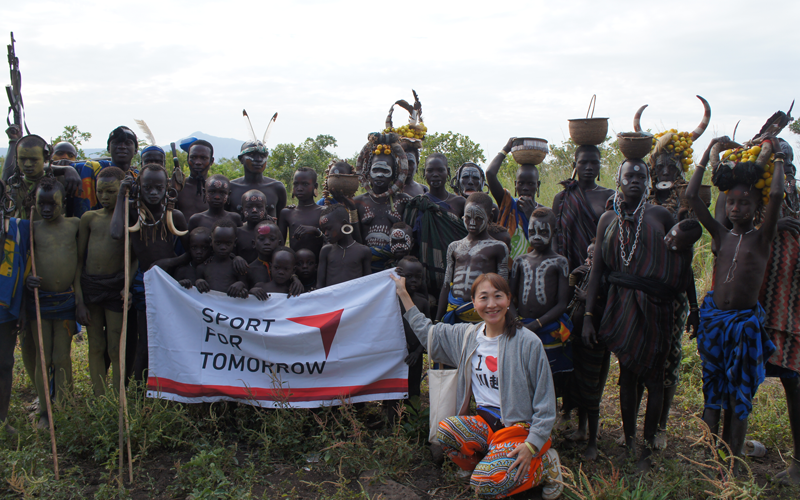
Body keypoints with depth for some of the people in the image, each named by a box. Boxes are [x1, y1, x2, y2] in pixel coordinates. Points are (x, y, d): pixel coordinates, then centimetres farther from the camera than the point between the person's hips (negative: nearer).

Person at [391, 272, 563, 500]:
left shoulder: (528, 342, -10)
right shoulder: (467, 335, 5)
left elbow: (545, 402, -7)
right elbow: (426, 331, 19)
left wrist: (532, 445, -15)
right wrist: (403, 293, 17)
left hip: (520, 425, -5)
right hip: (485, 421, 5)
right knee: (445, 429, -26)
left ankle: (544, 463, 3)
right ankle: (495, 465, 2)